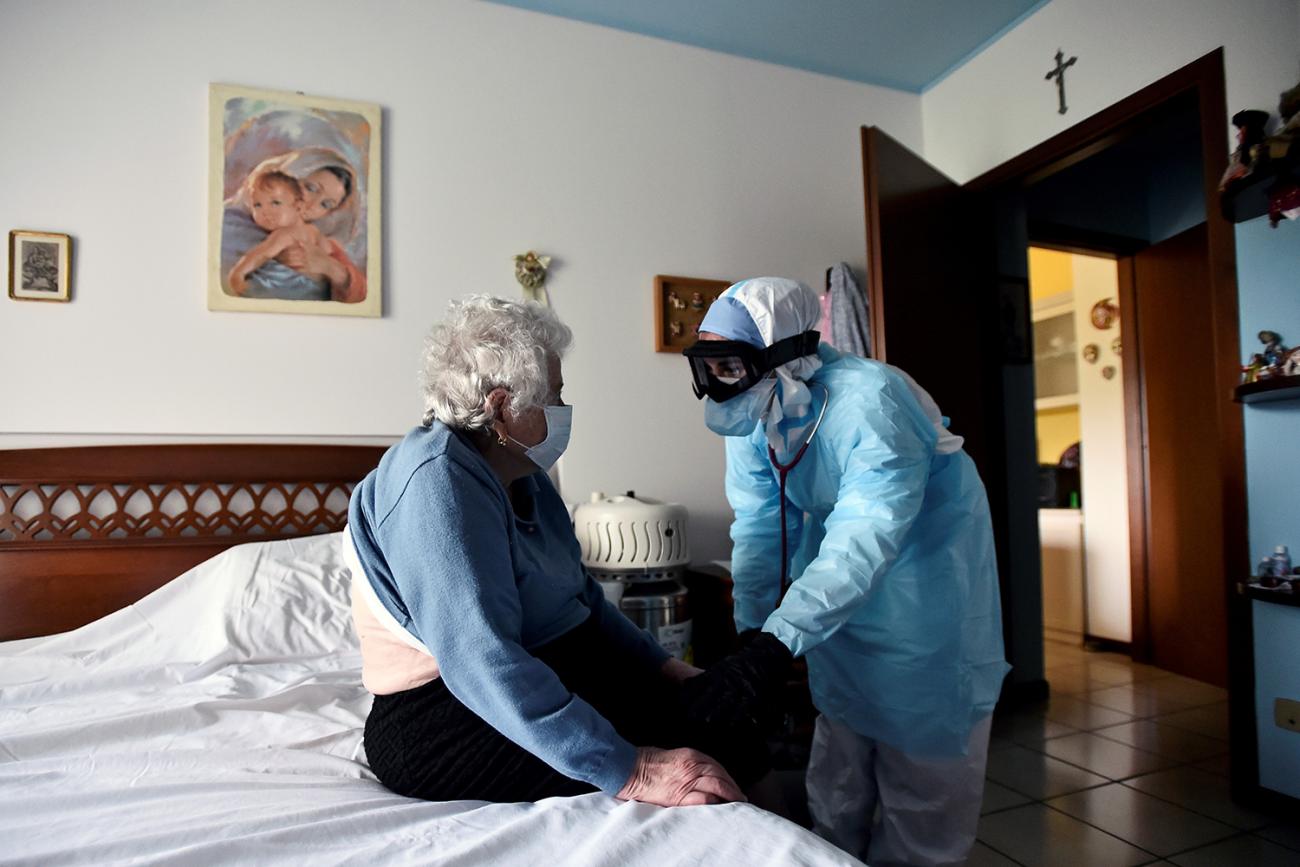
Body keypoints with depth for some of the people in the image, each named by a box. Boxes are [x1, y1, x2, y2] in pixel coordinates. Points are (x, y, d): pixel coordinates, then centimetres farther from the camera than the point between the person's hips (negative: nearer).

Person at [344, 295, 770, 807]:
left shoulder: (524, 478, 8)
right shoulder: (438, 480, -21)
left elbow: (583, 599, 15)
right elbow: (480, 660, -31)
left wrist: (669, 671, 4)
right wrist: (629, 770, -32)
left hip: (554, 676, 9)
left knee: (742, 731, -3)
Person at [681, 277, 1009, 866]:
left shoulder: (870, 401, -33)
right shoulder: (750, 416, -12)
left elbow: (864, 539, -40)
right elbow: (759, 527, -10)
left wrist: (774, 647, -46)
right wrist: (750, 634, -17)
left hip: (925, 570, -5)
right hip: (840, 585, 6)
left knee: (920, 760, 4)